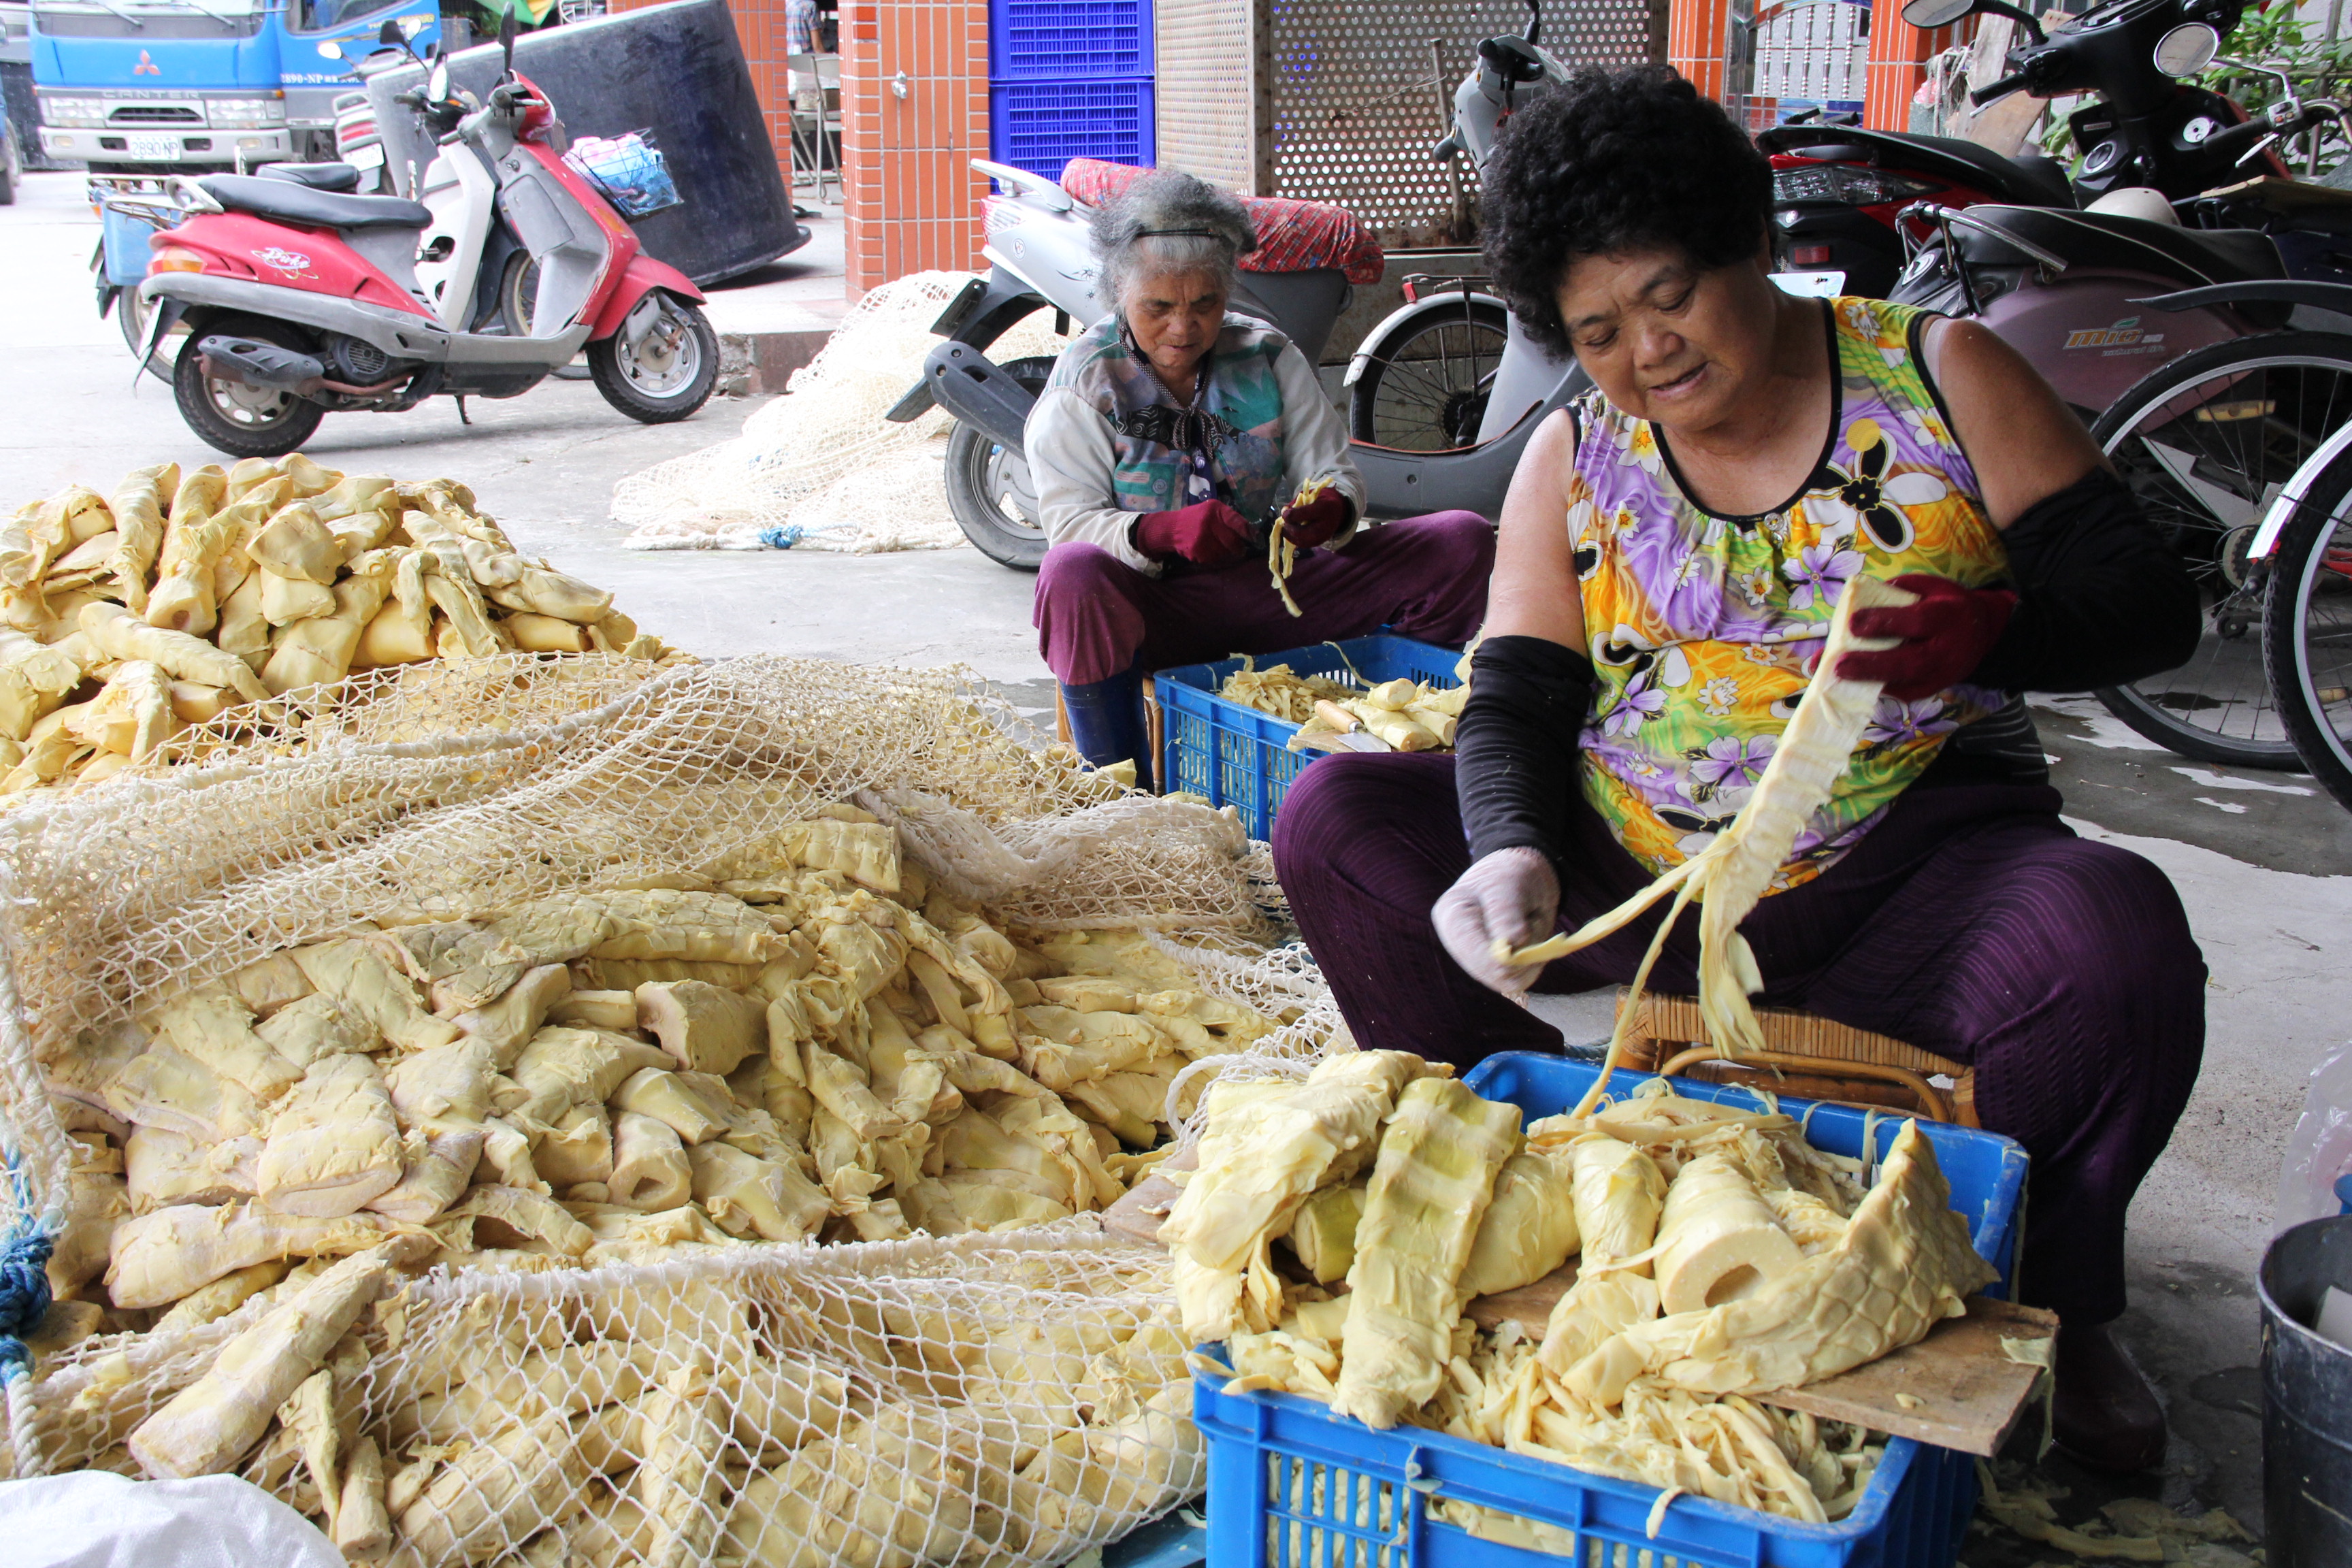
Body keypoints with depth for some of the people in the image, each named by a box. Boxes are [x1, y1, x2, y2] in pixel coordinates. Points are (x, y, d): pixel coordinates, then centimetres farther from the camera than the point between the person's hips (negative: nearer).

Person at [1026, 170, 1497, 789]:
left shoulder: (1266, 356, 8)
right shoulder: (1084, 379, -1)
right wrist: (1162, 532, -33)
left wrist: (1334, 510, -22)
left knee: (1465, 539, -10)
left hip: (1280, 587, 4)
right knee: (1072, 575, -40)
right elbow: (1072, 519, -11)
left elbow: (1332, 470, 5)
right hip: (1157, 606, -3)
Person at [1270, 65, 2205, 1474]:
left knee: (2121, 947, -33)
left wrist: (1991, 628, -25)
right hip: (1631, 878, 3)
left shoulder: (1940, 376, 1)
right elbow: (1515, 706, -2)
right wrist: (1512, 855, -25)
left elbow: (2150, 601, -2)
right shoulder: (1573, 458, 7)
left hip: (1909, 866, -2)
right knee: (1335, 821, -13)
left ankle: (2046, 1304, -3)